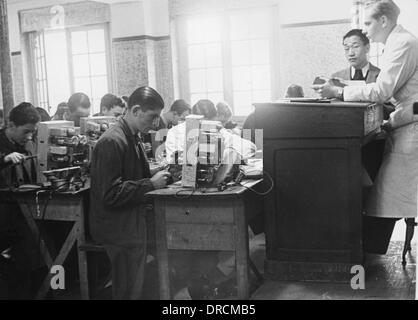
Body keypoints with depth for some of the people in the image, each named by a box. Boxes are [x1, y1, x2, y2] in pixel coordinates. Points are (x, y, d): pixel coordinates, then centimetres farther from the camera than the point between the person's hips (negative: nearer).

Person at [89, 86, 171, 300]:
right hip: (121, 230, -10)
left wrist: (156, 176, 6)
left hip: (132, 225, 10)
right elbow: (111, 194, -23)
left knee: (134, 288, 16)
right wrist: (151, 183, -20)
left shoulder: (132, 138, 12)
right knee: (129, 292, -1)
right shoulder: (112, 142, -19)